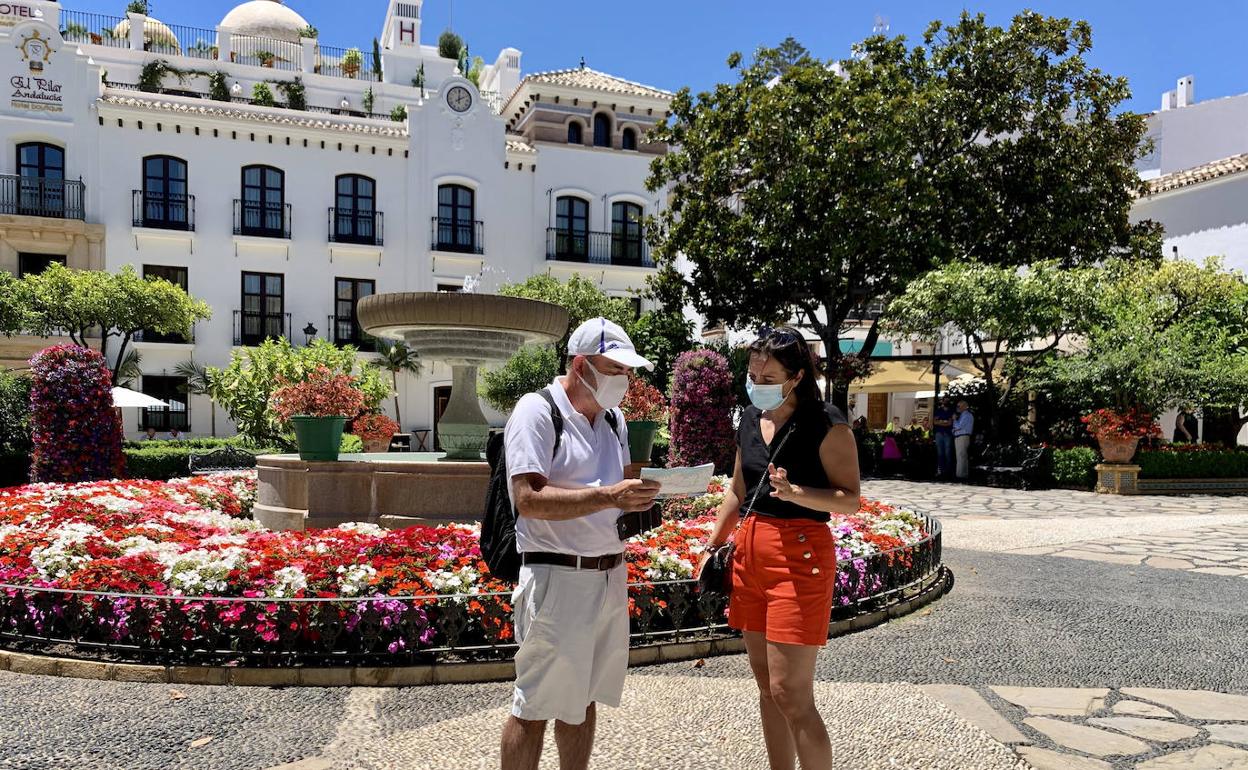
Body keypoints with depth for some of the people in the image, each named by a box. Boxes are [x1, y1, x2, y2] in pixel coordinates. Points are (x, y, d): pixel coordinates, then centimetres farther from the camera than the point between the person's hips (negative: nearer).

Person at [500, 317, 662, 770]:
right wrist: (608, 496, -27)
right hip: (557, 577, -7)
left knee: (584, 699, 16)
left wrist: (637, 497, -1)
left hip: (611, 575, 7)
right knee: (535, 707, 2)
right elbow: (528, 499, -20)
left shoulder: (613, 418, 13)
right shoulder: (537, 411, -11)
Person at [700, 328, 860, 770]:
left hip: (799, 555, -7)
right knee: (766, 686, 14)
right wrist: (713, 546, 17)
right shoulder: (750, 419, 10)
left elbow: (850, 499, -12)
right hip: (750, 551, 7)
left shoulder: (826, 423, -10)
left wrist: (796, 492, -28)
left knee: (790, 693, -7)